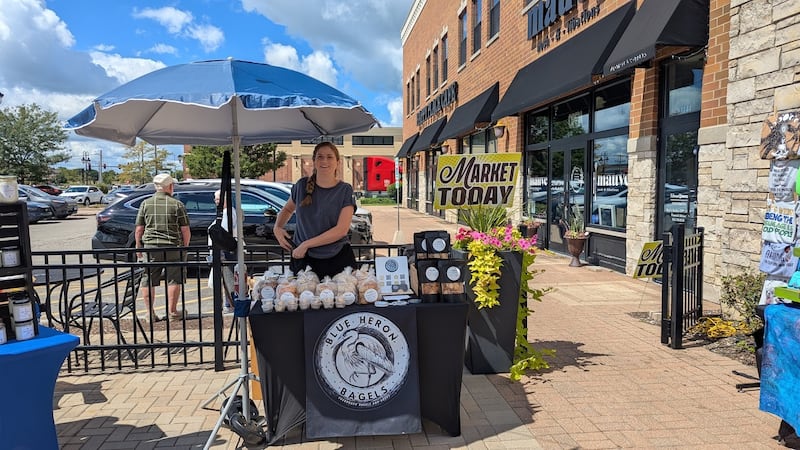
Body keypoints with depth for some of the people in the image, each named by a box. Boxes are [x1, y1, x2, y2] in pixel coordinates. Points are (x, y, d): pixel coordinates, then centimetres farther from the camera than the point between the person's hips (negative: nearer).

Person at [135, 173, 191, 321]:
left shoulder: (146, 204, 3)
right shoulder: (177, 204, -1)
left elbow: (138, 229, 3)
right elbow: (185, 230, -2)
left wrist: (138, 247, 14)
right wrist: (185, 246, 12)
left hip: (150, 247, 2)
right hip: (172, 247, -2)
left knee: (148, 281, 10)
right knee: (174, 279, 8)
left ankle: (150, 313, 12)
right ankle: (172, 311, 11)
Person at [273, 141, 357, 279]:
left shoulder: (345, 190, -5)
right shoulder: (302, 185, 4)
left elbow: (342, 230, -13)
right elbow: (287, 209, 23)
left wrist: (306, 244, -16)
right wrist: (277, 227, 2)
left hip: (338, 260, -2)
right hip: (303, 258, 2)